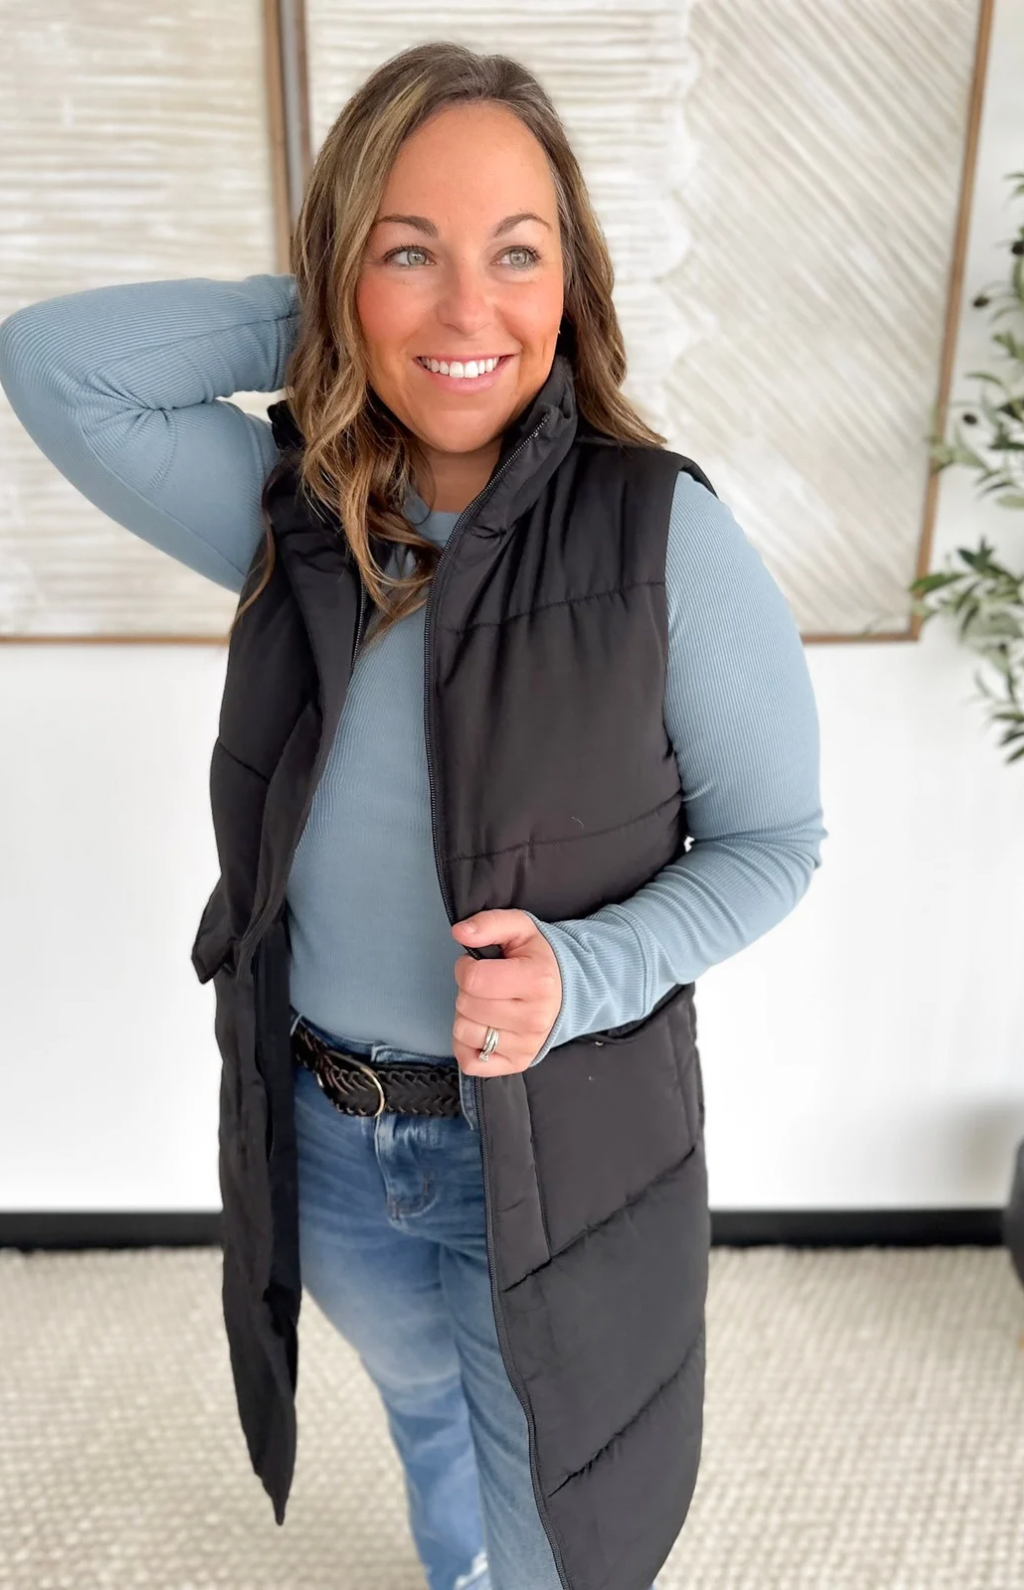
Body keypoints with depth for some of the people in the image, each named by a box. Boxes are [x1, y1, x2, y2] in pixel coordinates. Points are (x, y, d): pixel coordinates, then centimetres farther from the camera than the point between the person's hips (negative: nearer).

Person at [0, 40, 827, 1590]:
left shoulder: (665, 535, -19)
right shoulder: (291, 513, -6)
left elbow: (773, 837, -12)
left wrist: (582, 972, -28)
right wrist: (321, 322, -14)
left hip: (556, 1146, -4)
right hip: (319, 1136, 5)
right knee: (419, 1399, 35)